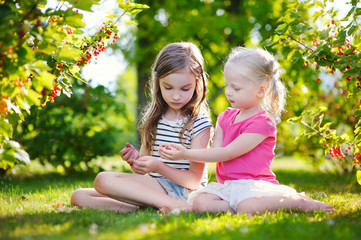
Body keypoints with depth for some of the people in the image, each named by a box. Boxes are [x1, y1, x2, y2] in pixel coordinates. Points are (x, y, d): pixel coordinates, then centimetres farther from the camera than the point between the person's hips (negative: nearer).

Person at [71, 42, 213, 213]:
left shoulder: (199, 122, -6)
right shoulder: (152, 117, 12)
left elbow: (195, 181, -11)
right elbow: (142, 172, 14)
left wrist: (158, 167, -24)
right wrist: (136, 161, -10)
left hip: (180, 191, -8)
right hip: (152, 188, 8)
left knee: (103, 180, -25)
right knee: (79, 196, -4)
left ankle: (174, 205, -29)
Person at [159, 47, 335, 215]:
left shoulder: (262, 122, -10)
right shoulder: (226, 117, 16)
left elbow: (227, 153, -14)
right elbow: (215, 152, 4)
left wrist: (187, 154, -15)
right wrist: (180, 152, -13)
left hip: (253, 183, -5)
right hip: (226, 184, 6)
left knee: (248, 207, -37)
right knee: (199, 203, -22)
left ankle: (300, 202, -13)